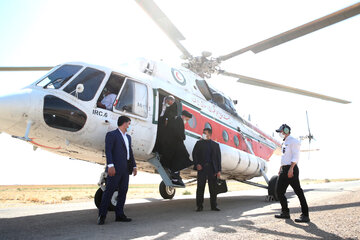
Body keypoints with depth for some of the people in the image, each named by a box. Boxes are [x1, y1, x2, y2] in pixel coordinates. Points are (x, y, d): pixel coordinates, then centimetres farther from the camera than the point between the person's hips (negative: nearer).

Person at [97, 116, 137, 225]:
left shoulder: (128, 137, 22)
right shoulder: (111, 134, -3)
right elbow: (108, 151, -12)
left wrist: (134, 166, 14)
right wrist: (110, 165, -21)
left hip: (125, 169, 8)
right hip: (115, 169, -8)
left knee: (123, 191, 9)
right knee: (109, 191, -4)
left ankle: (119, 214, 17)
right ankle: (102, 216, 3)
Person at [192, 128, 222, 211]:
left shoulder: (215, 145, 12)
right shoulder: (199, 143, 10)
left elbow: (218, 158, 8)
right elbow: (194, 154, 5)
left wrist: (218, 170, 1)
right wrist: (197, 164, -11)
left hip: (212, 169, 1)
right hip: (202, 168, -1)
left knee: (213, 188, 5)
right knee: (200, 187, 0)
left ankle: (214, 206, 16)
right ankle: (199, 206, 8)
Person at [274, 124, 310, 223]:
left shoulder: (293, 141, -9)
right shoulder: (285, 142, 20)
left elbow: (295, 156, -18)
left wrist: (291, 169, -25)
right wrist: (281, 169, 22)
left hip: (291, 169, -10)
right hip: (284, 170, 10)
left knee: (298, 191, -6)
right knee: (279, 191, 10)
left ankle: (305, 215, -1)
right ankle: (285, 212, 21)